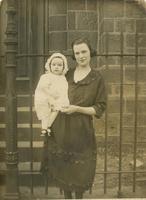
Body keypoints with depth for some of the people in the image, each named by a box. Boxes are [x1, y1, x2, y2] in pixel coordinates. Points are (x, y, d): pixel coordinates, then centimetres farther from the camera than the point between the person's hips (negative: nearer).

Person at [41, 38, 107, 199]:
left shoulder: (97, 78, -3)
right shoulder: (66, 74, 6)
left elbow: (100, 108, -4)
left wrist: (77, 109, -16)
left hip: (81, 132, -3)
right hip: (60, 130, 3)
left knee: (80, 170, 8)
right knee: (63, 168, 11)